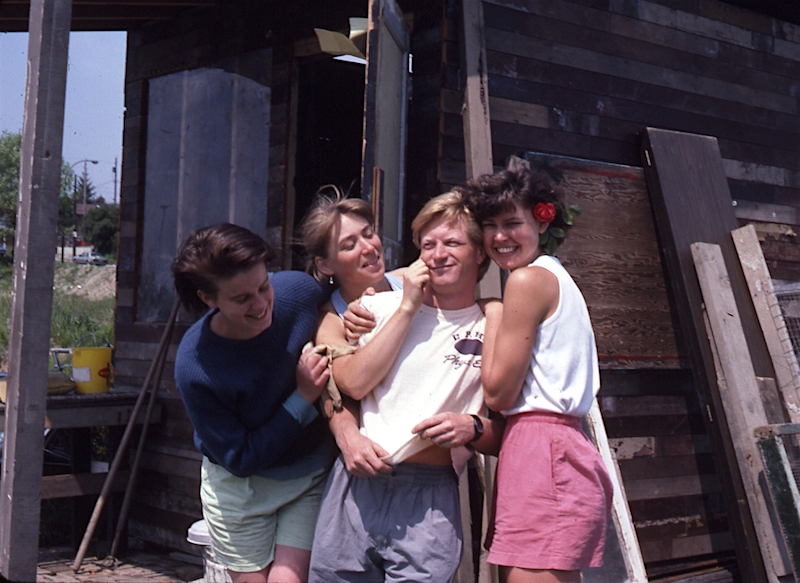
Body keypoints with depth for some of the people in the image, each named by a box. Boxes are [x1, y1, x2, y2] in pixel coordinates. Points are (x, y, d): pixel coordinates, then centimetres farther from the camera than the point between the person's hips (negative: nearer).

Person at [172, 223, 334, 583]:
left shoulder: (298, 291, -19)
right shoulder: (194, 367, -26)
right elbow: (240, 459, -19)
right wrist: (304, 398, -25)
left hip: (312, 477, 2)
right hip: (240, 486, -1)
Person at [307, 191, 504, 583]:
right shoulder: (381, 305, 12)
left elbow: (505, 437, 11)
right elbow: (352, 383, -5)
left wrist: (473, 428, -11)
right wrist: (408, 307, -3)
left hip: (430, 498, -1)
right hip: (356, 486, 1)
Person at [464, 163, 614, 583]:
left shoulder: (529, 279, -7)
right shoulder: (556, 276, 21)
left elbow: (498, 392, -8)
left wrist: (493, 316, 2)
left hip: (538, 453, -10)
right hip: (563, 444, 10)